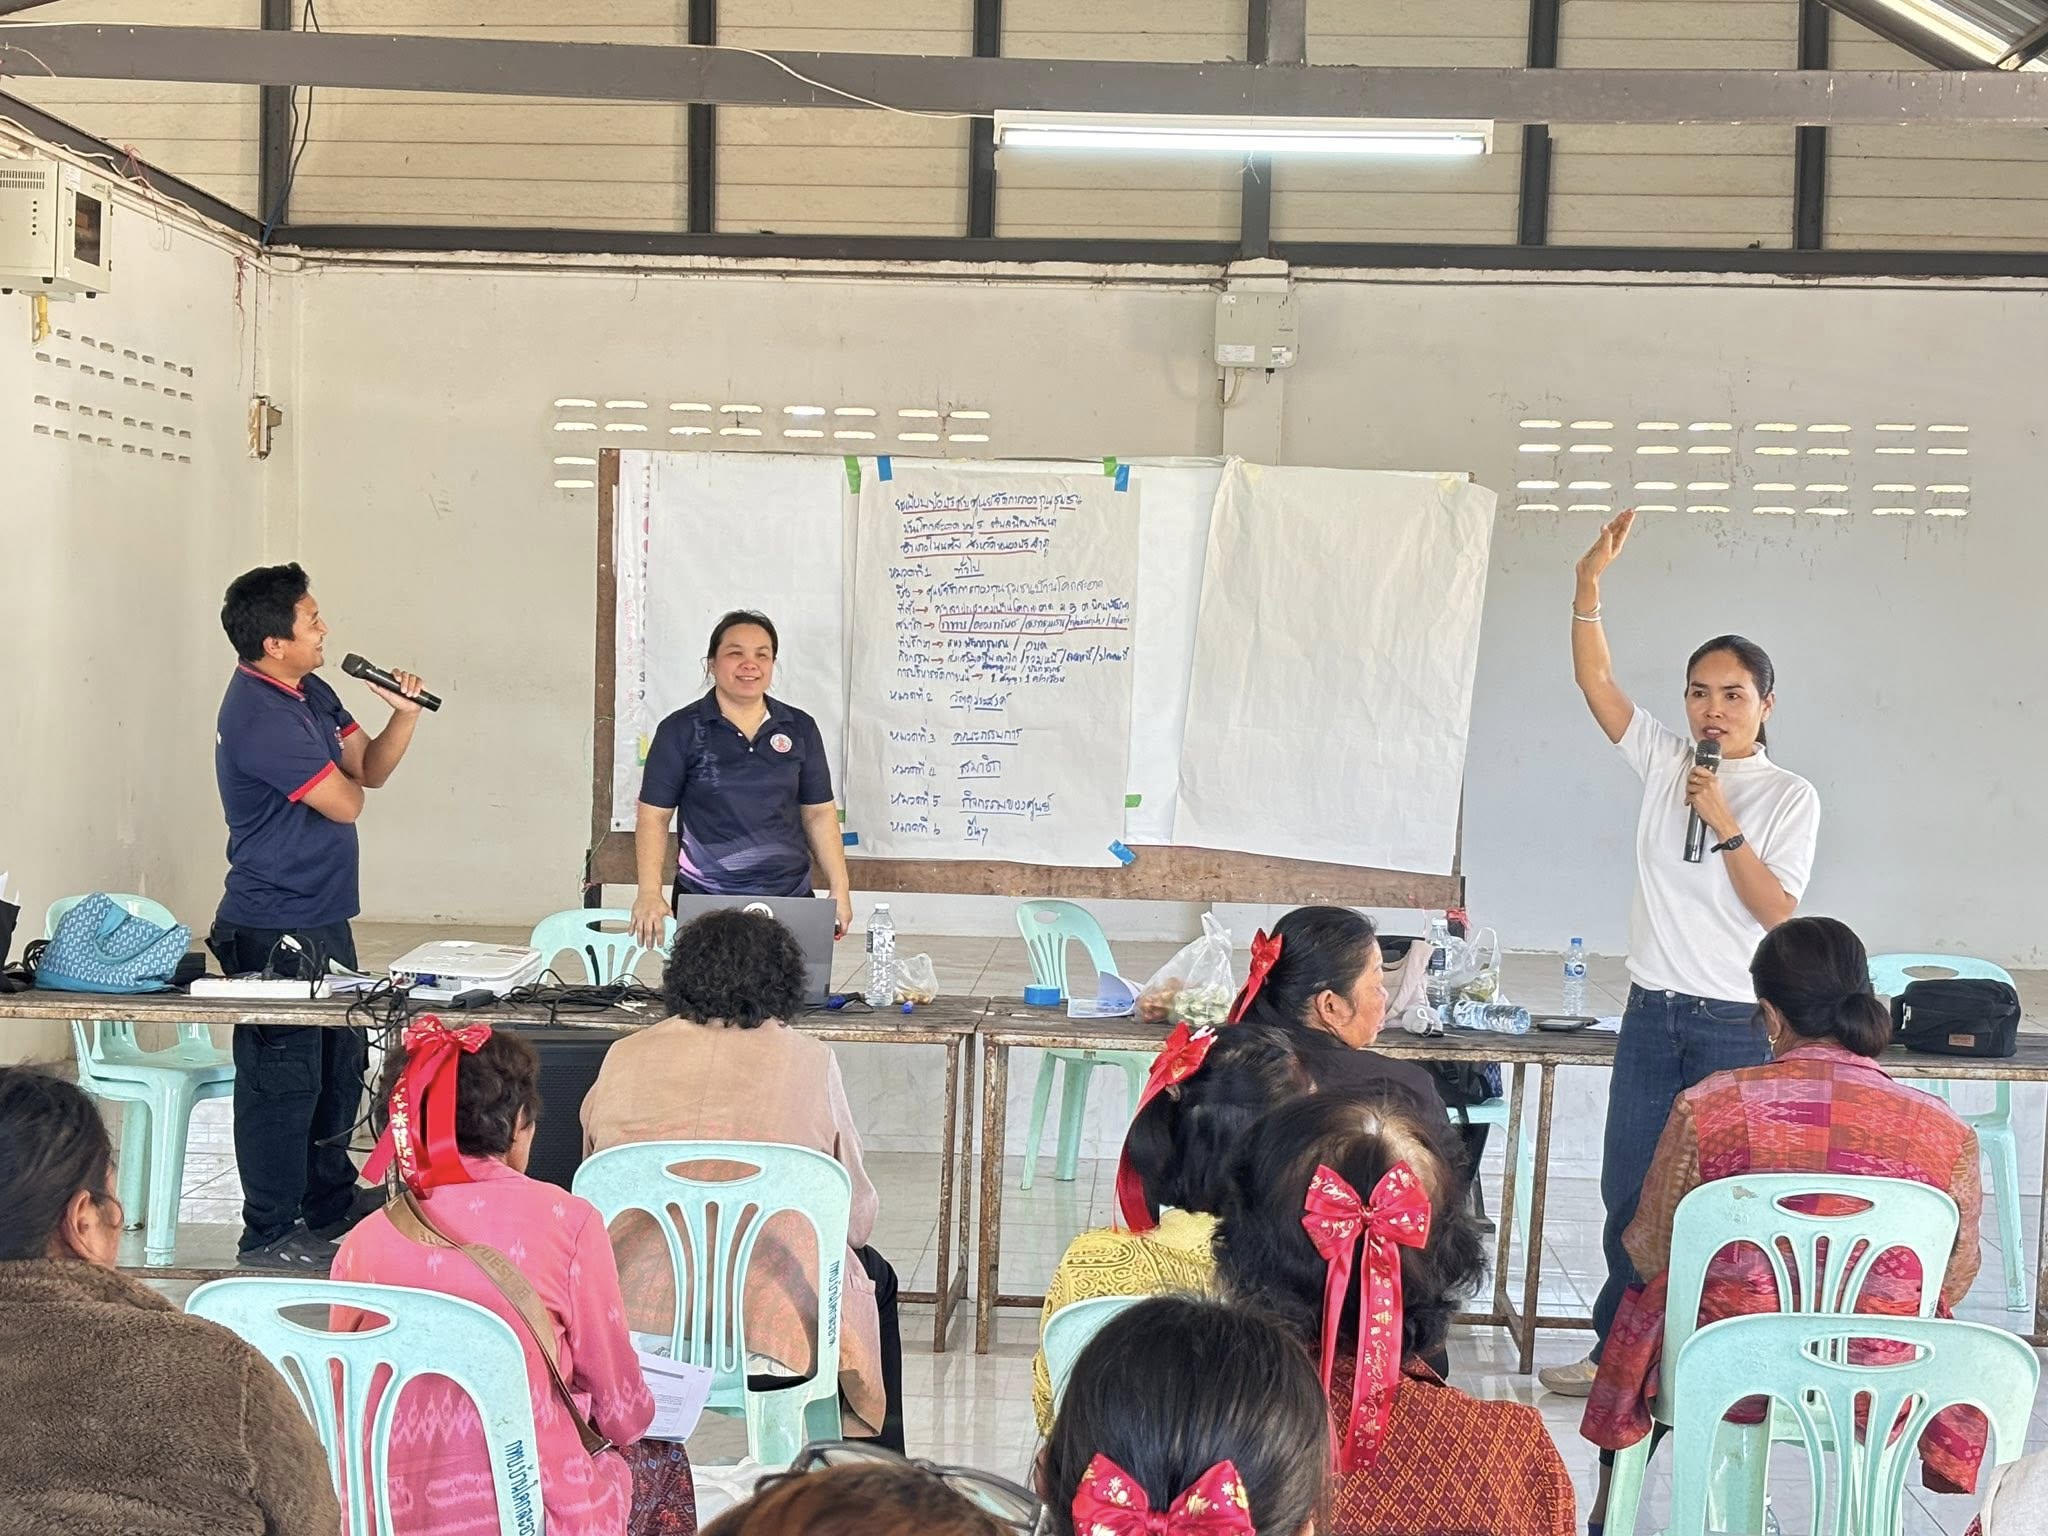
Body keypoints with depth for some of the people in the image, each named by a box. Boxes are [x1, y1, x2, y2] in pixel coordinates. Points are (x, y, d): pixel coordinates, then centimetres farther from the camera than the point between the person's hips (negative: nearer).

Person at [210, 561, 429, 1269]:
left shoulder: (310, 692, 8)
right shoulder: (260, 717, -23)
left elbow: (371, 771, 11)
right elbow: (345, 803, -19)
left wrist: (403, 716, -5)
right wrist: (341, 772, 3)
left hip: (322, 917, 10)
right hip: (275, 930, -10)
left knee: (341, 1058, 20)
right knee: (283, 1077, -3)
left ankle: (331, 1200, 35)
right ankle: (270, 1237, 7)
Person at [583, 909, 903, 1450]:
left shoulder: (625, 1057, 1)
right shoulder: (809, 1061, -5)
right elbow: (858, 1214, 0)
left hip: (637, 1309, 3)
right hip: (774, 1309, -3)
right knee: (874, 1276, 31)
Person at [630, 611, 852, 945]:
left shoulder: (800, 728, 8)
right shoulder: (680, 730, 0)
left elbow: (819, 814, 12)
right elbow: (654, 816, -1)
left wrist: (840, 888, 5)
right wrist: (650, 892, -12)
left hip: (791, 900, 2)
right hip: (704, 904, -2)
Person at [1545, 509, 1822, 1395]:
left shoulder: (1788, 797, -3)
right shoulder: (1665, 763, 6)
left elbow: (1777, 911, -9)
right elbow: (1596, 683, -1)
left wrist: (1725, 825, -17)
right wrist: (1590, 583, -12)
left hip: (1736, 1024, -4)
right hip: (1652, 1013, 4)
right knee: (1628, 1189, 9)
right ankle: (1616, 1347, 21)